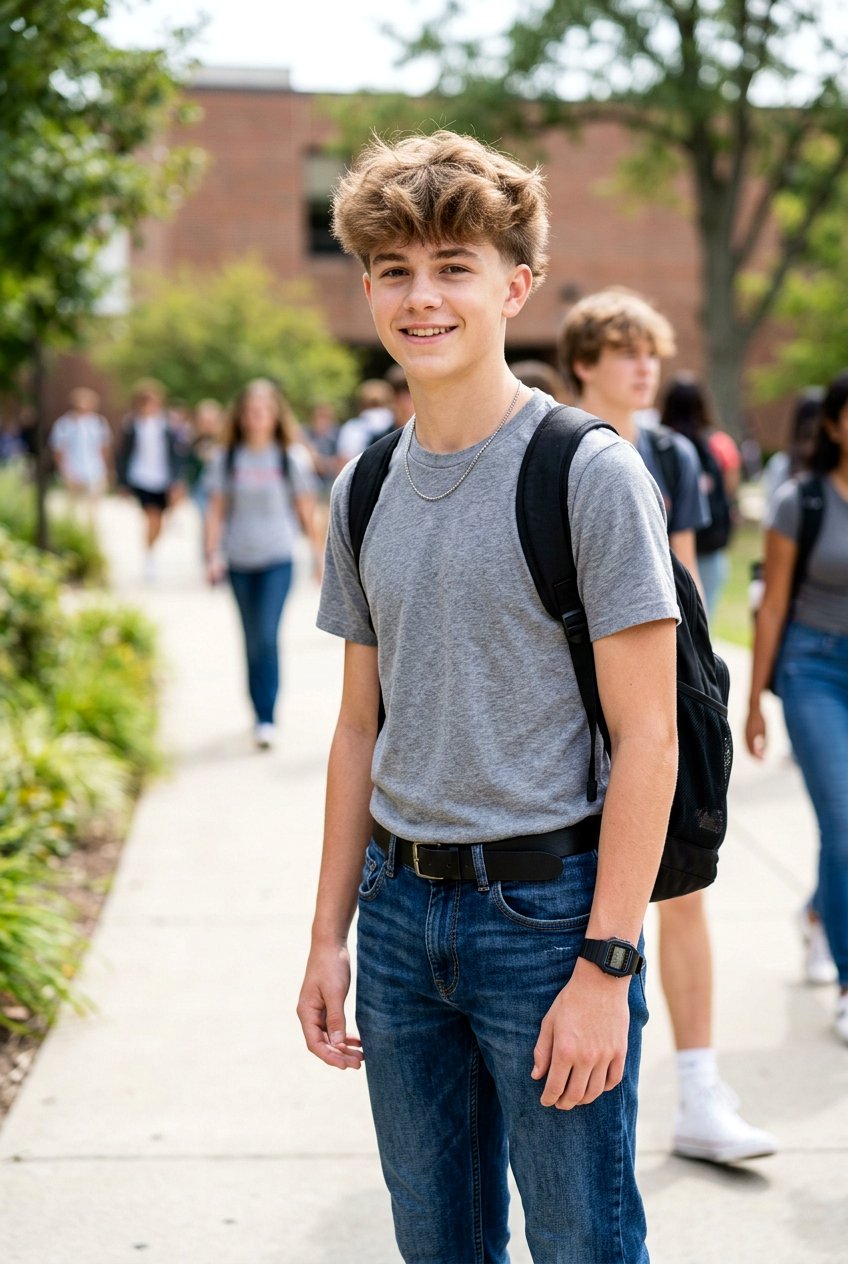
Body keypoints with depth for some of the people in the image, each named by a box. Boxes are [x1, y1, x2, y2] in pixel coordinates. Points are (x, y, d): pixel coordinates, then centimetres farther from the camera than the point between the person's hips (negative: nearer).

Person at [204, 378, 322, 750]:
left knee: (268, 636, -13)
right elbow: (217, 511, 6)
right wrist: (212, 556, -2)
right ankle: (260, 711, 25)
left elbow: (306, 509, 5)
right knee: (252, 641, 11)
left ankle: (266, 719, -10)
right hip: (239, 560, 3)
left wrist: (318, 553, 8)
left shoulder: (292, 457, -1)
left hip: (278, 558, -3)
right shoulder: (227, 459, 4)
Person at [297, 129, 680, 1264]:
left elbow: (647, 737, -12)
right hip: (400, 905, 6)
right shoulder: (365, 489, 8)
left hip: (548, 904, -5)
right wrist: (329, 936, 11)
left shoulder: (590, 471, -10)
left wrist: (604, 966, -17)